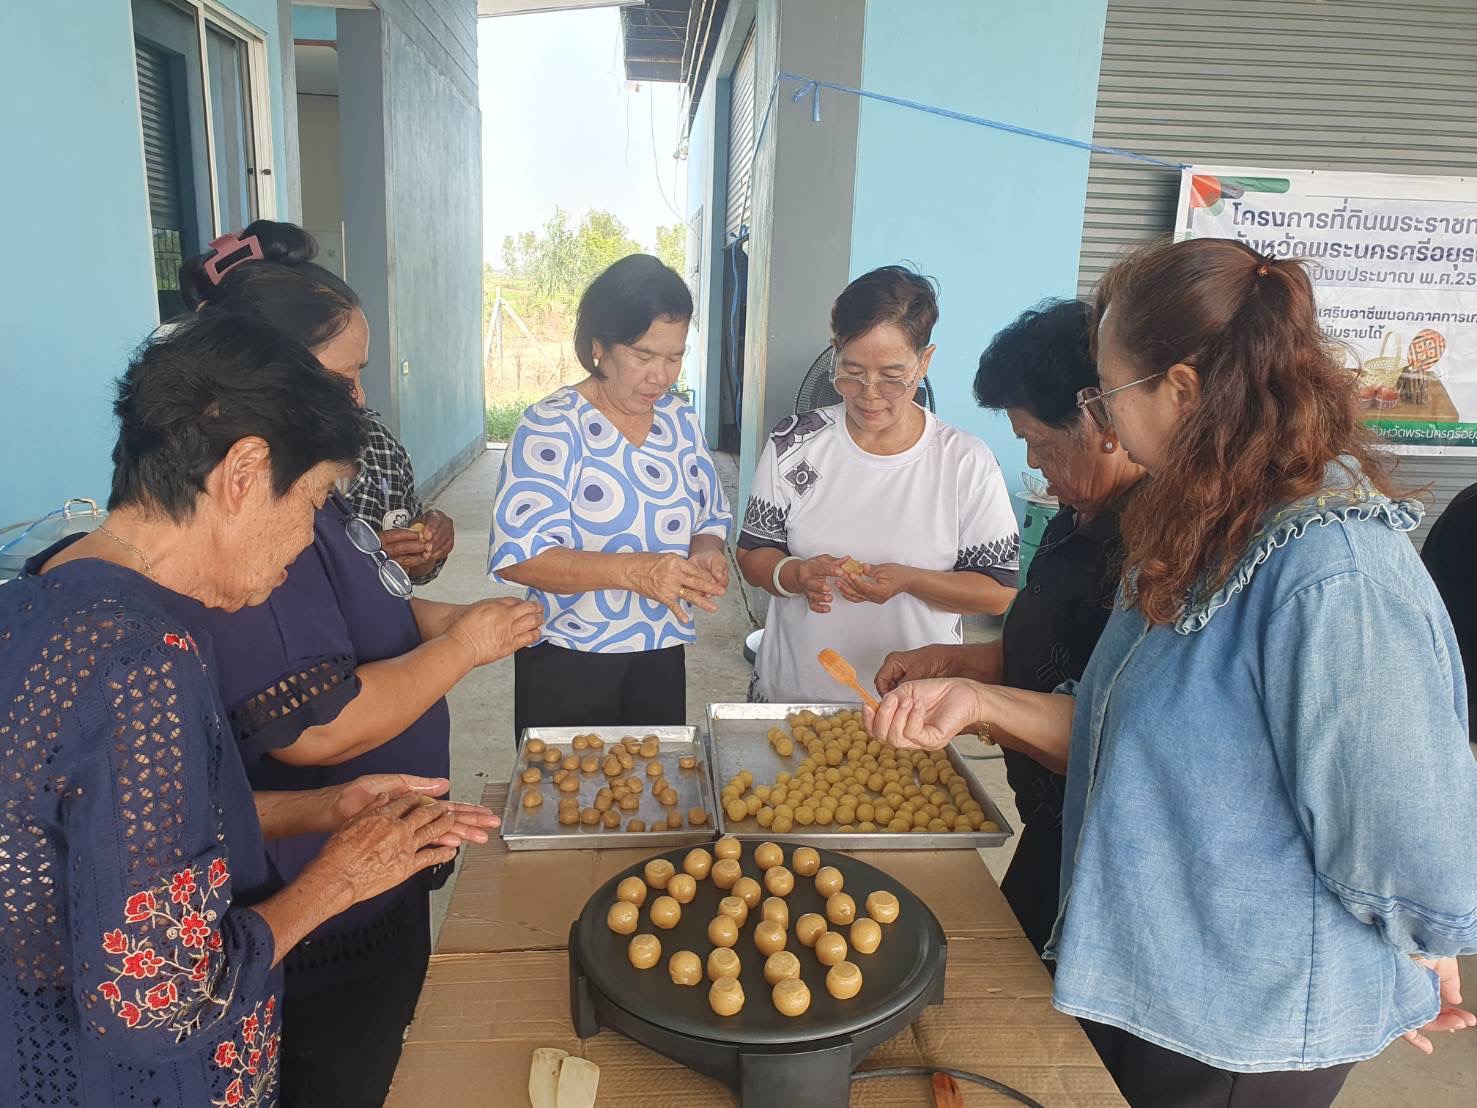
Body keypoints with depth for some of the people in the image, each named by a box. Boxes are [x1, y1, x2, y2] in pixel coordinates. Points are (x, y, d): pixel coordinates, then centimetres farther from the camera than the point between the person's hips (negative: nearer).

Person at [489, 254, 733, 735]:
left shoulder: (680, 421, 3)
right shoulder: (551, 426, -15)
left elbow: (711, 520, 12)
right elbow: (519, 555, -22)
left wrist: (707, 552, -12)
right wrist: (634, 569, -34)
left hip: (662, 656, 5)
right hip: (566, 663, -5)